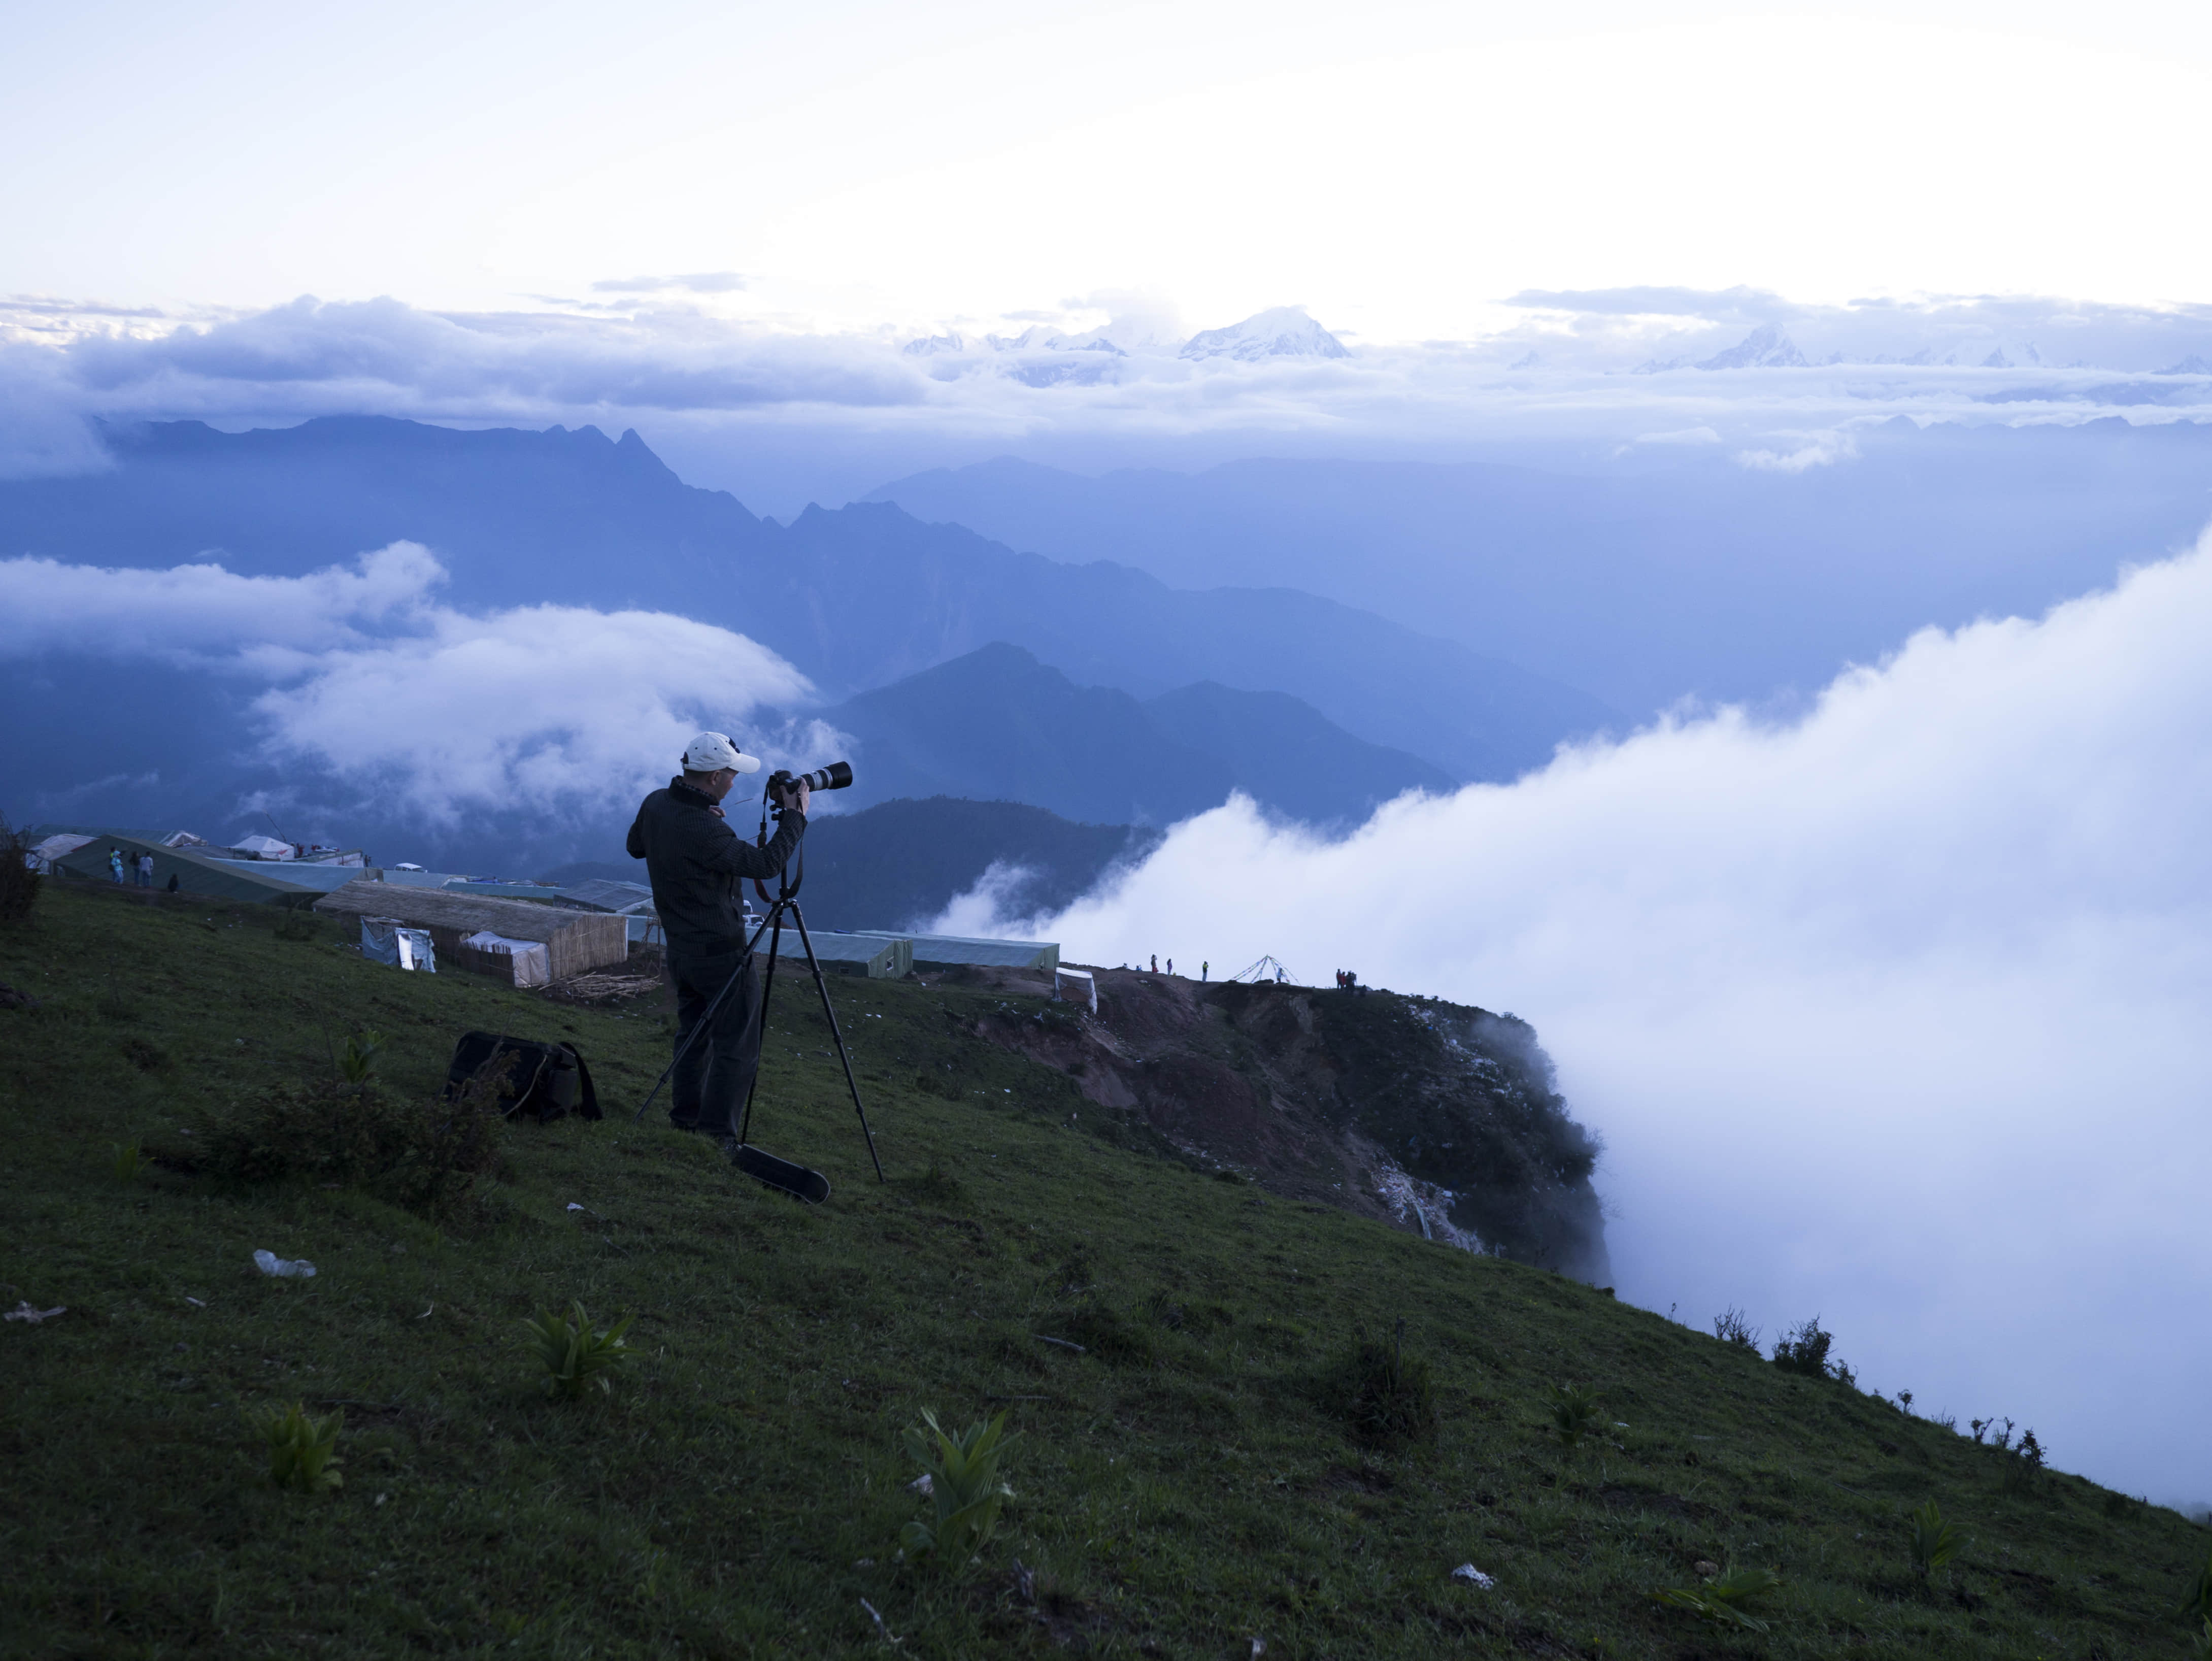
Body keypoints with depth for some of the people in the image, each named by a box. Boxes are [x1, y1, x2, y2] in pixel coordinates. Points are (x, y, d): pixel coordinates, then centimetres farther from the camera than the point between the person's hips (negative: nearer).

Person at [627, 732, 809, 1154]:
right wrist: (794, 816, -13)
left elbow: (635, 847, 17)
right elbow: (767, 864, -24)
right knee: (737, 1047, 1)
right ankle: (716, 1134, 3)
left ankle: (684, 1121, 28)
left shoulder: (655, 804, -3)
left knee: (693, 1033, 21)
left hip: (679, 949, 9)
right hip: (721, 952, -9)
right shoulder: (705, 831, -28)